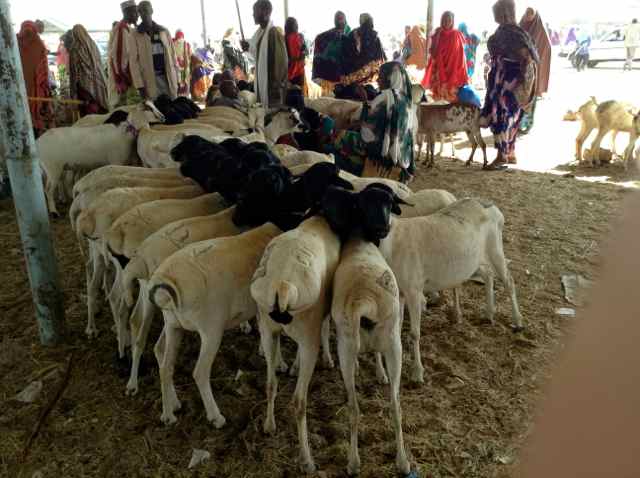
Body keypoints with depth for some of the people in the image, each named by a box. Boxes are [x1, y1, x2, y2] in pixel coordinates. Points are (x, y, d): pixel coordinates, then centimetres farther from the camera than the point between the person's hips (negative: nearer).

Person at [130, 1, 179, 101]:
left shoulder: (164, 31, 11)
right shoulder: (135, 35, 1)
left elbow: (172, 55, 10)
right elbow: (134, 61, -2)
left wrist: (176, 79, 3)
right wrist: (140, 85, -10)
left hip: (168, 77, 3)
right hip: (150, 80, -3)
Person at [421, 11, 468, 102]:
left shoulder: (456, 35, 1)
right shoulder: (438, 34, 5)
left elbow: (461, 55, 1)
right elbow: (433, 52, -4)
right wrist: (437, 36, -10)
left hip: (453, 69, -2)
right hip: (439, 69, 2)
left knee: (452, 96, -8)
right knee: (439, 95, 1)